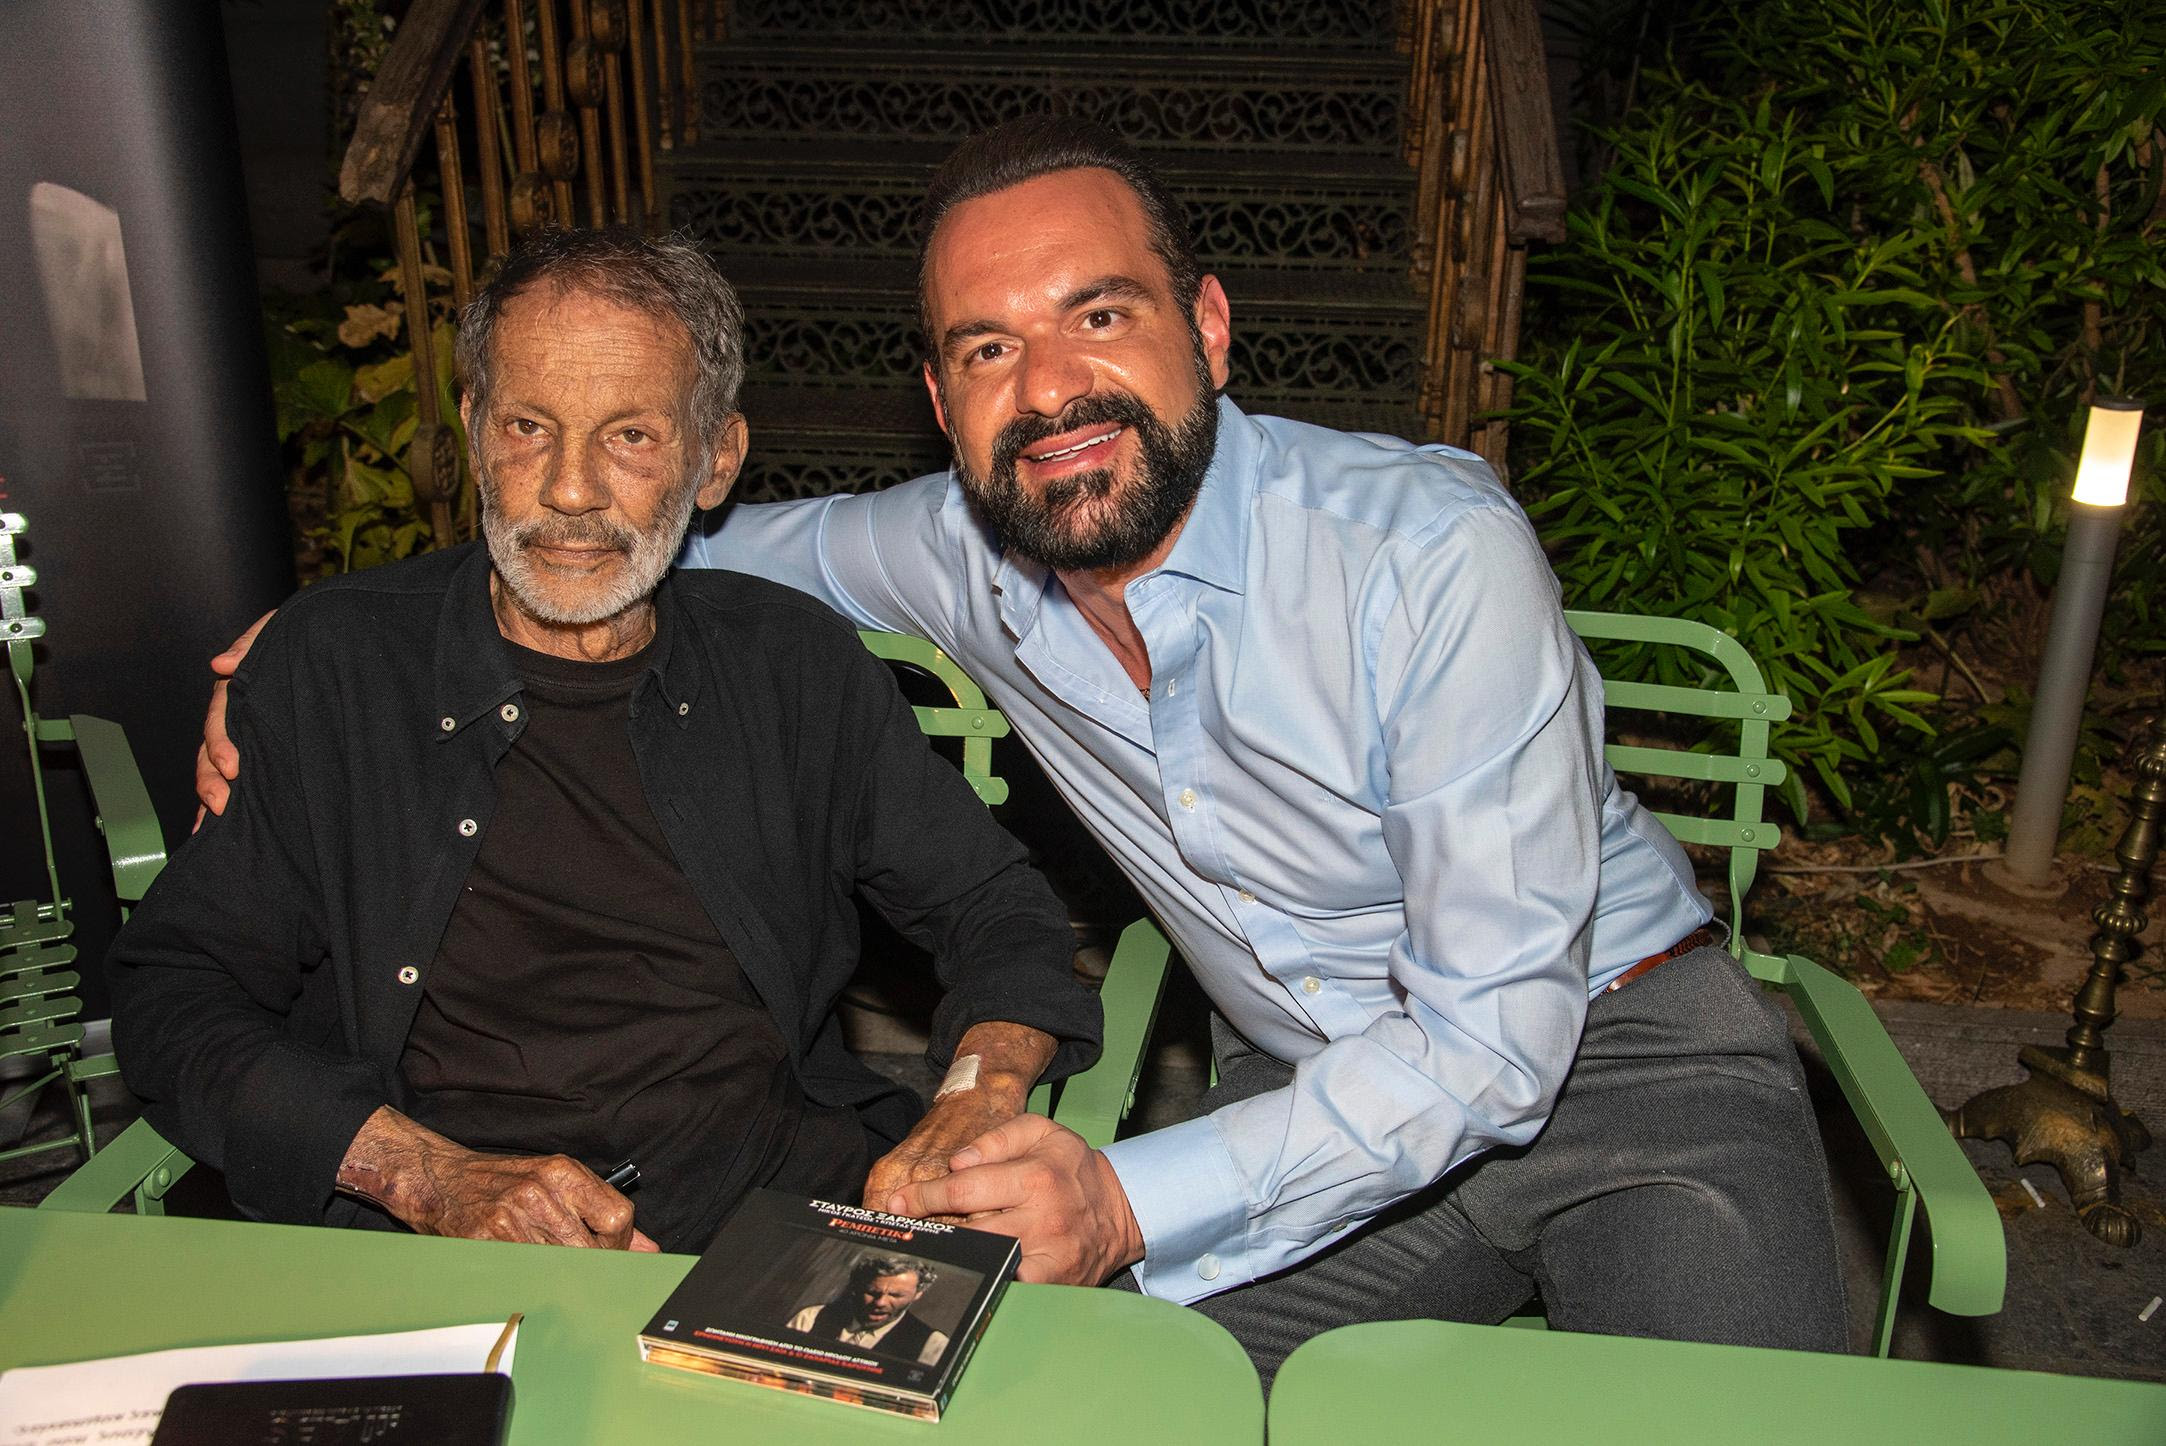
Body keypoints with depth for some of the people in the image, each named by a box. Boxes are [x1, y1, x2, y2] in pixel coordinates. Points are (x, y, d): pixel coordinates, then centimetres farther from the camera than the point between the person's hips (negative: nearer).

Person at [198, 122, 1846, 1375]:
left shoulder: (1435, 550, -23)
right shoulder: (956, 555, -7)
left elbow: (1495, 1023, -22)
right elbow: (708, 550, 12)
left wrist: (1134, 1202, -33)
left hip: (1623, 1060, -2)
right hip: (1310, 1098, 3)